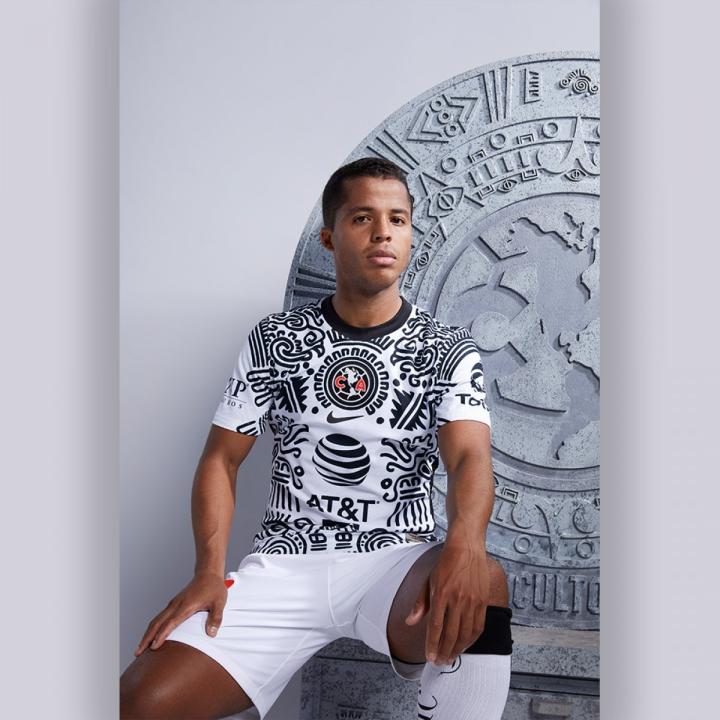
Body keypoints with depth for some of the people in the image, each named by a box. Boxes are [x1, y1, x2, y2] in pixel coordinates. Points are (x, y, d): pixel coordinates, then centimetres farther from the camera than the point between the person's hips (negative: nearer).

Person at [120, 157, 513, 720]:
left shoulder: (448, 349, 2)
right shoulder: (276, 339, 4)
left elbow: (471, 457, -12)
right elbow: (222, 458, 6)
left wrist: (465, 544, -35)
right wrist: (210, 570, -10)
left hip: (396, 561, 0)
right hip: (284, 562, 1)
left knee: (484, 584, -35)